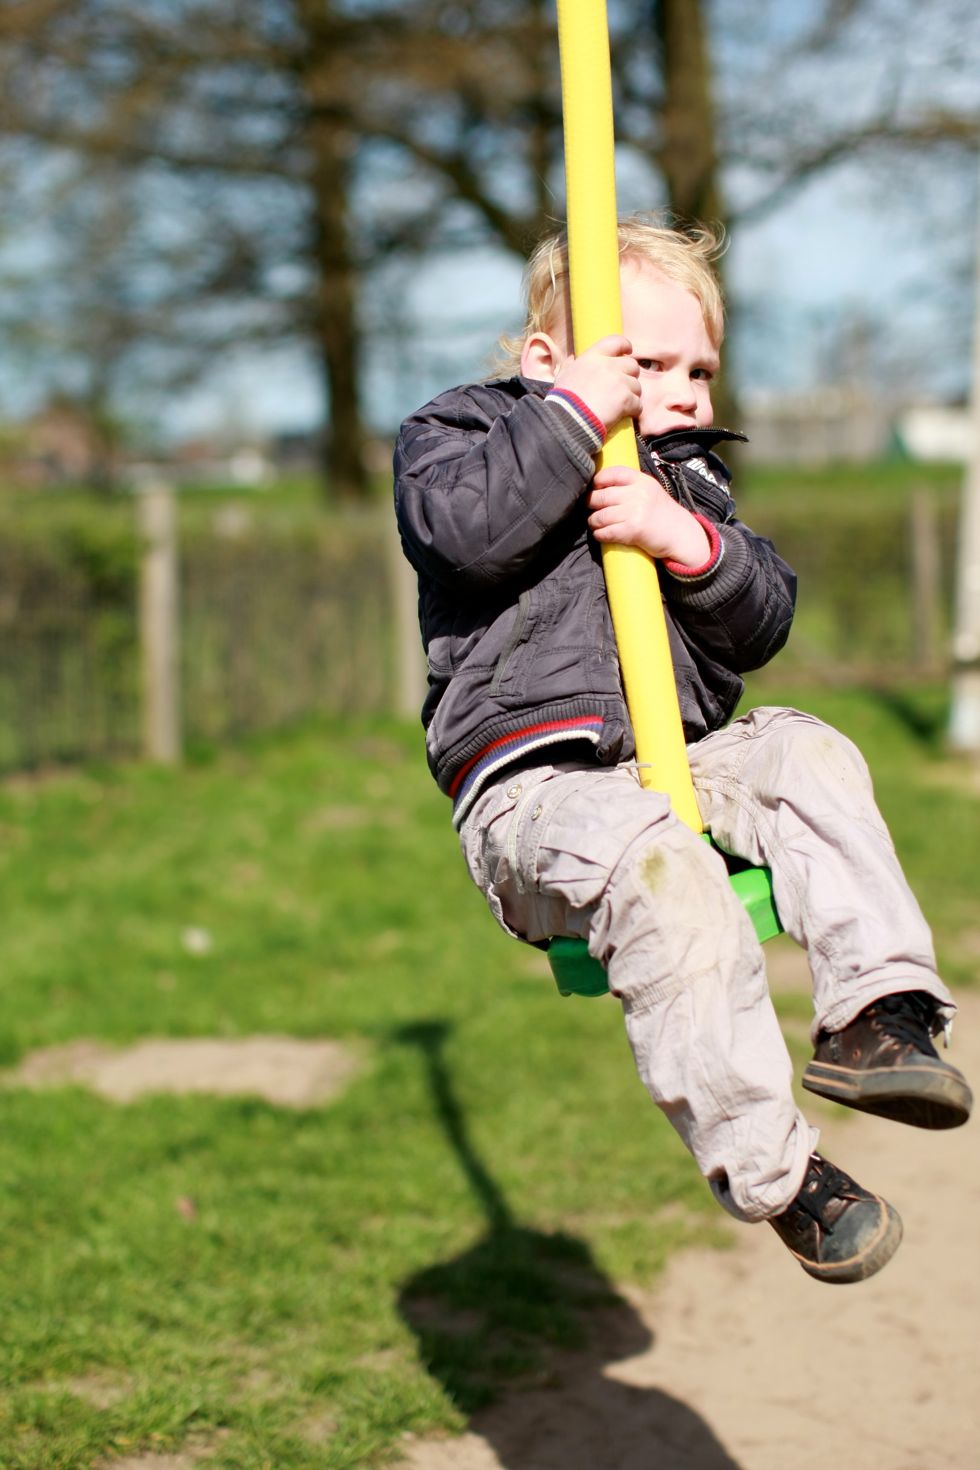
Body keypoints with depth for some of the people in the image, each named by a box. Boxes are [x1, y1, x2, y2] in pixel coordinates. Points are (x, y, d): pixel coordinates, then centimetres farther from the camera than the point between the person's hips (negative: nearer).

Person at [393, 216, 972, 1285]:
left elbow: (764, 621, 11)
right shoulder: (459, 433, 8)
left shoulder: (689, 479, 23)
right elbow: (464, 530, -17)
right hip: (534, 784, -6)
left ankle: (876, 1009, -27)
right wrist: (577, 416, -14)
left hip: (680, 760, 7)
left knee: (806, 755, -21)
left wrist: (689, 542, -8)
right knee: (657, 859, -35)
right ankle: (770, 1171, -35)